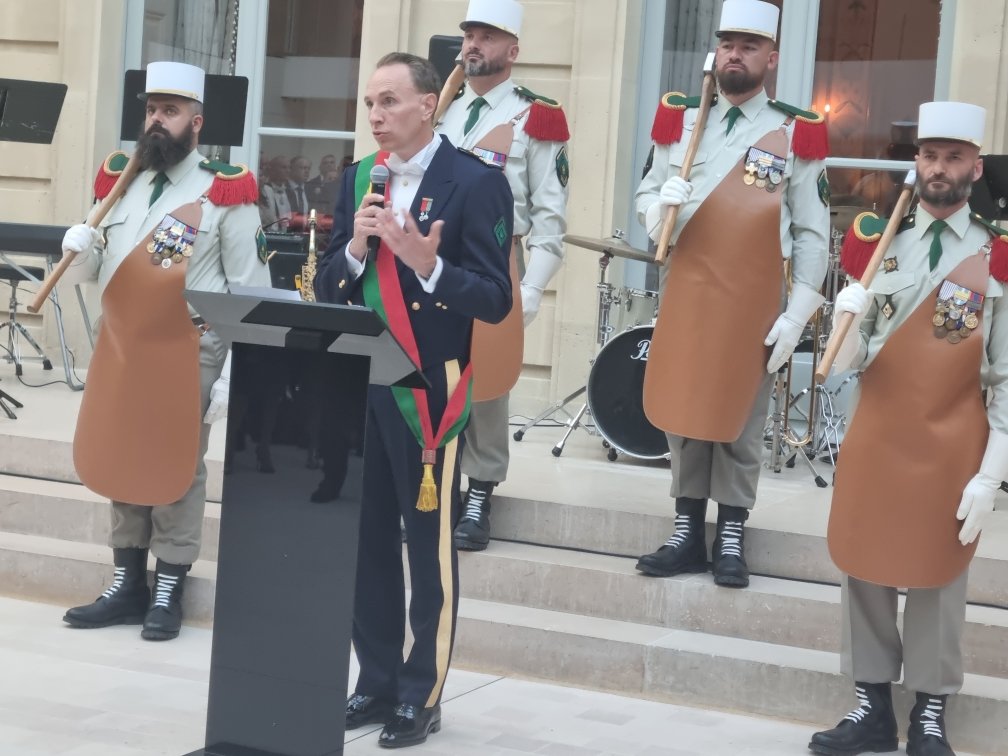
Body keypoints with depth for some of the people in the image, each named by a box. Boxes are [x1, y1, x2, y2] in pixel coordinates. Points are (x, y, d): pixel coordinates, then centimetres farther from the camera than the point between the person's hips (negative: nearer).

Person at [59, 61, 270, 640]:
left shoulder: (226, 193, -7)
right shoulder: (120, 180, 10)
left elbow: (251, 296, -9)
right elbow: (93, 272, 16)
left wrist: (233, 375, -14)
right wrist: (80, 250, -8)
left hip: (189, 352, -5)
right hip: (121, 345, 6)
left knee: (177, 465, 2)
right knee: (120, 461, 10)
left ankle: (169, 592, 13)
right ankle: (128, 586, 21)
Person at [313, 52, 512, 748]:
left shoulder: (476, 182, -8)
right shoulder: (357, 179, 10)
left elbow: (494, 300, -12)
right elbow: (328, 289, 8)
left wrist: (429, 265, -27)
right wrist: (356, 247, -11)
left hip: (428, 389, -6)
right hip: (358, 384, 6)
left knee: (431, 546, 2)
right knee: (367, 541, 12)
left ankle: (421, 696, 13)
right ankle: (375, 682, 24)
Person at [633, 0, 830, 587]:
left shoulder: (796, 135, -4)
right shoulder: (680, 121, 6)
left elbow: (813, 234, -4)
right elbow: (645, 195, 11)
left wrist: (798, 314, -9)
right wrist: (660, 204, -13)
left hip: (754, 301, -3)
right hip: (685, 291, 3)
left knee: (741, 419, 5)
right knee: (683, 413, 8)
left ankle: (732, 538, 15)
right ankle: (688, 533, 18)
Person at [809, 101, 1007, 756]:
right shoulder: (878, 244, 3)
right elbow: (849, 362, 2)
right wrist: (849, 319, -19)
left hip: (952, 448, -3)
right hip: (876, 437, 3)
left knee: (938, 579, 7)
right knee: (865, 571, 9)